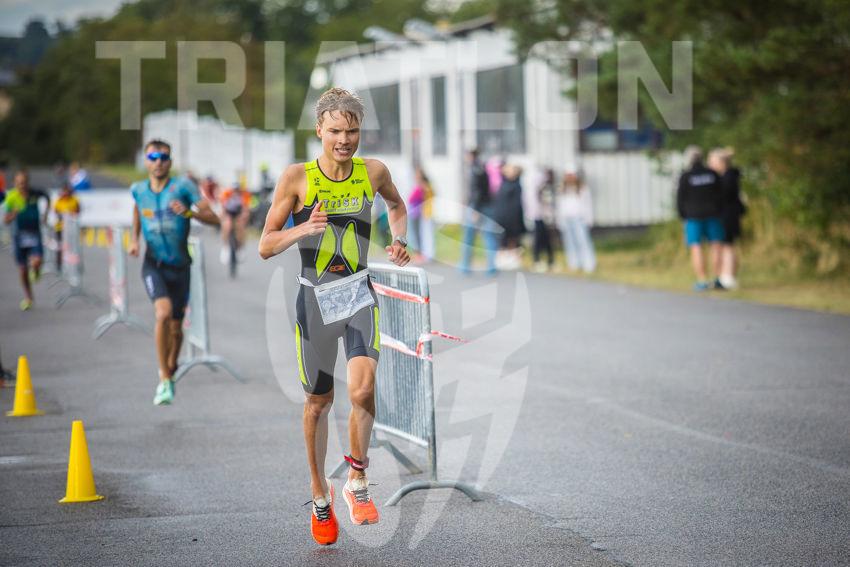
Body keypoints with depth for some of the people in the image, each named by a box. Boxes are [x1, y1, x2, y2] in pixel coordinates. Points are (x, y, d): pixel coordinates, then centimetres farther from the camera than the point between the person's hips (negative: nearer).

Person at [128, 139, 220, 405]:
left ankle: (170, 367, 43)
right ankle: (164, 381, -18)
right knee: (163, 313, -26)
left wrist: (188, 212, -27)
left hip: (180, 266, 0)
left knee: (176, 328, 10)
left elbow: (213, 218, -11)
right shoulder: (138, 190, 2)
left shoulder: (182, 186, -8)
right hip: (153, 265, 0)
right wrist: (133, 239, 11)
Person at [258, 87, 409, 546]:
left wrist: (399, 241, 7)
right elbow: (265, 247, -6)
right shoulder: (296, 178, -7)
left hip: (359, 293, 1)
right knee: (318, 402, 10)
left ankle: (356, 483, 1)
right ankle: (319, 493, 30)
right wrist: (303, 229, -23)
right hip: (315, 297, -1)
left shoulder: (373, 172, 1)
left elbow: (397, 205, 25)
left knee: (362, 390, -20)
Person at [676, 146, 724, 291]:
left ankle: (702, 281, -6)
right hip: (712, 215, 3)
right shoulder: (712, 174, 1)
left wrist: (683, 215, 8)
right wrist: (719, 212, 14)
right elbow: (720, 195, 5)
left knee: (696, 248, -1)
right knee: (715, 246, 7)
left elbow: (680, 198, -5)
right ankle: (718, 279, 1)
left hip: (693, 215, -3)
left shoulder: (685, 177, -8)